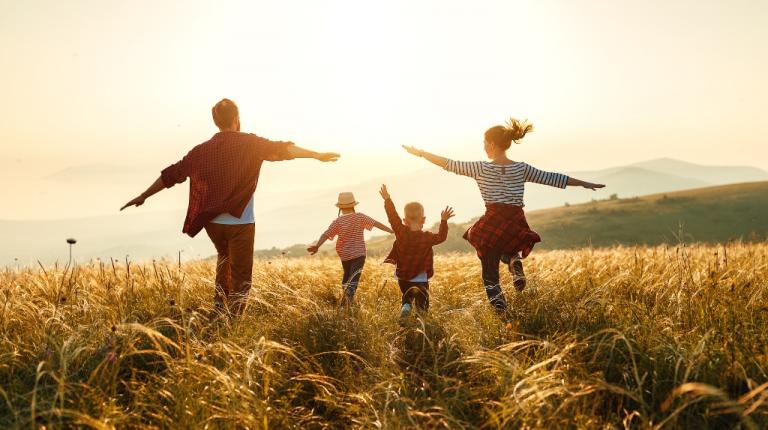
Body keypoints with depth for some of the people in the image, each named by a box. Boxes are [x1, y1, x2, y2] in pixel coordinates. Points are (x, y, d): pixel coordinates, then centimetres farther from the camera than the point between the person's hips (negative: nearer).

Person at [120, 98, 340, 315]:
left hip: (212, 222, 5)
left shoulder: (202, 150, 6)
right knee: (240, 277, 3)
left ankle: (220, 305, 26)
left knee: (225, 257, 31)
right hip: (240, 222, -5)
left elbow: (171, 174, 10)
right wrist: (317, 155, -15)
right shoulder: (249, 143, -5)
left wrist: (143, 197, 19)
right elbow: (281, 150, -15)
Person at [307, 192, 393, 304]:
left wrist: (317, 246, -23)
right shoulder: (360, 217, -6)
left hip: (344, 255, 3)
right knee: (354, 278, -7)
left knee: (347, 274, 24)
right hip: (359, 254, -3)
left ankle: (344, 299, 29)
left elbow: (326, 234, -15)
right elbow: (376, 223, -6)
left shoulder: (337, 222, -5)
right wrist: (392, 231, -2)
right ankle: (349, 295, -30)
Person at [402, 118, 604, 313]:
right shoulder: (522, 169, 5)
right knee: (509, 250, 36)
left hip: (492, 224, -3)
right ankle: (516, 263, 3)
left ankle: (501, 313, -6)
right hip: (516, 224, 3)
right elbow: (551, 178, 10)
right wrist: (584, 183, 19)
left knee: (490, 274, 9)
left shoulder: (481, 168, -2)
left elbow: (450, 164, 2)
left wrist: (420, 153, 12)